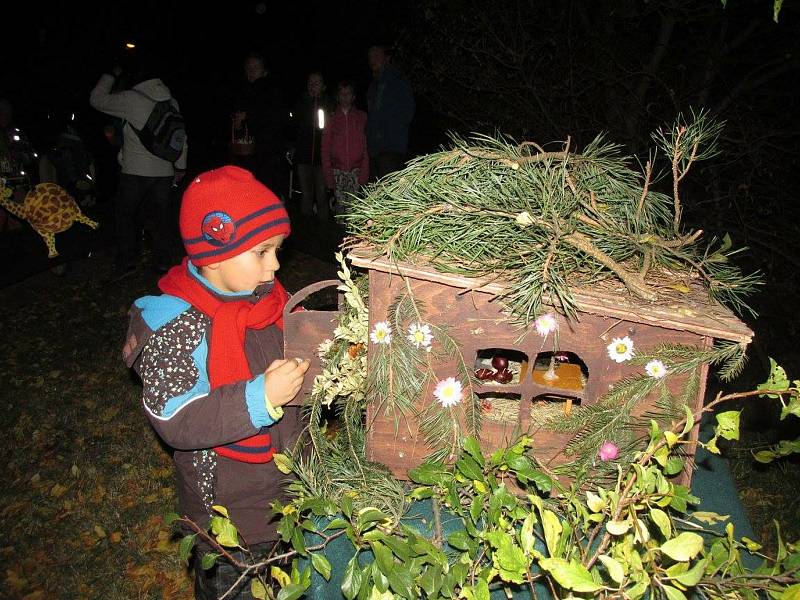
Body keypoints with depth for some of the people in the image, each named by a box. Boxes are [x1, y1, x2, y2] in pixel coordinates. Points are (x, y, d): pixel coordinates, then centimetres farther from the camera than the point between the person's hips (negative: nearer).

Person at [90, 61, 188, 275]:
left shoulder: (131, 99, -8)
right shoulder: (171, 101, 6)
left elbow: (97, 99, 4)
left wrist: (111, 75, 14)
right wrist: (180, 167, 19)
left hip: (135, 171, -4)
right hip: (165, 171, 4)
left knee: (125, 214, 11)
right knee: (164, 215, 10)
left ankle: (125, 261, 14)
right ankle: (163, 261, 14)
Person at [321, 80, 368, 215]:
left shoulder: (362, 117, 8)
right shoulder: (332, 118, 10)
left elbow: (366, 147, 3)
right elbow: (325, 148, 8)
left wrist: (364, 173, -7)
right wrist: (328, 174, -2)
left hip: (356, 170, -1)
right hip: (337, 171, 1)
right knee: (340, 204, -4)